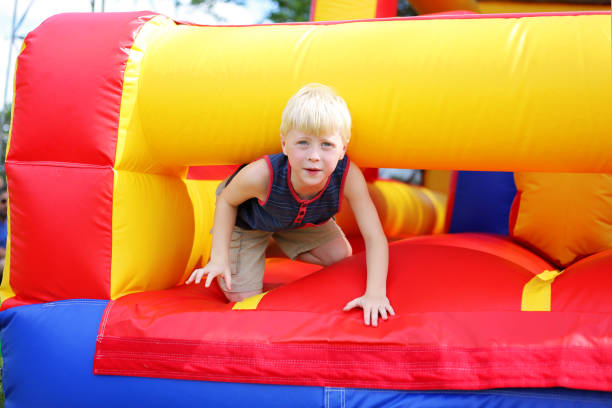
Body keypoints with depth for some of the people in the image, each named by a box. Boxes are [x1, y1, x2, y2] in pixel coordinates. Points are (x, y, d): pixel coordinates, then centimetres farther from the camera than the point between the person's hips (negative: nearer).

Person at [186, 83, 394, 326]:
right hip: (246, 221, -3)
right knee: (242, 298, -3)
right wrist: (219, 258, -27)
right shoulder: (260, 175, -44)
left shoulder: (348, 177, -40)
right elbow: (227, 200, -21)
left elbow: (375, 238, -35)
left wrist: (375, 293, -48)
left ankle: (275, 246, 20)